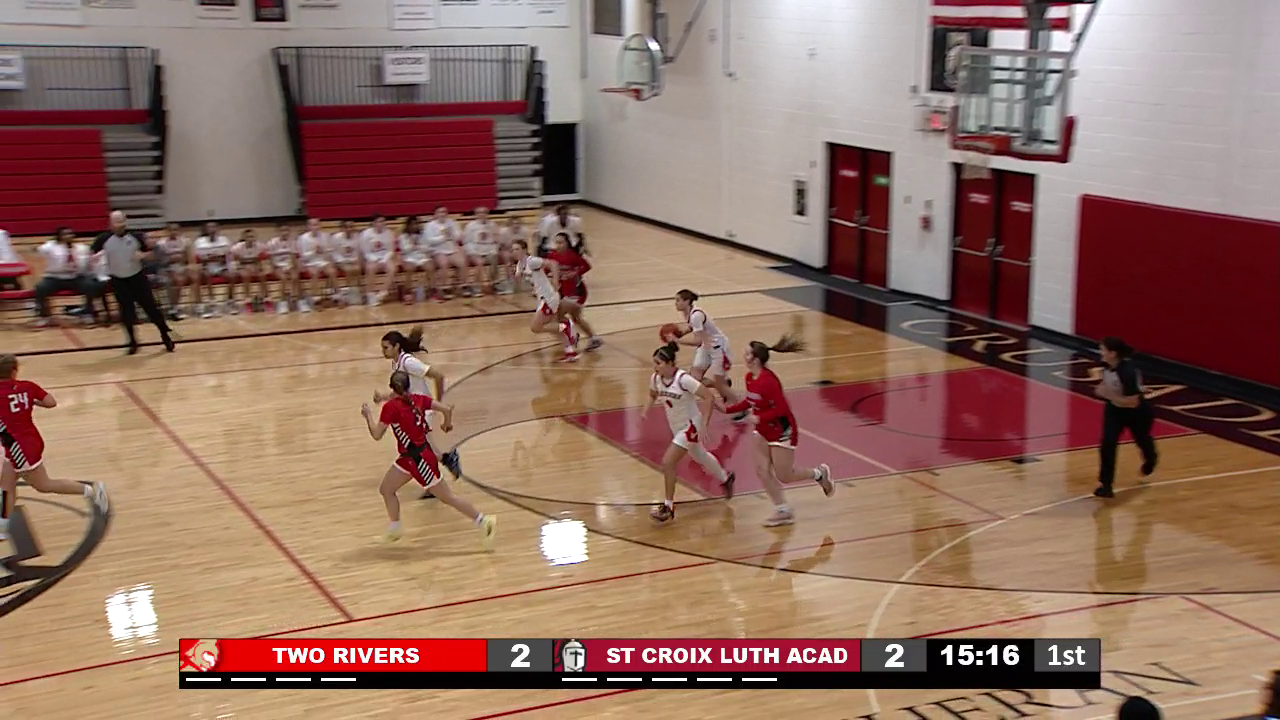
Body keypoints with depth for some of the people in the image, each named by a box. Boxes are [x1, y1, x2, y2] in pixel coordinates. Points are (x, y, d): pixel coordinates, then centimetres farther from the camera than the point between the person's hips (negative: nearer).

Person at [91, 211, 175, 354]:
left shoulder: (135, 236, -11)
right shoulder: (104, 239, -13)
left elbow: (149, 251, 1)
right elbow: (92, 253, -2)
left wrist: (142, 255, -20)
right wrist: (96, 256, -24)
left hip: (137, 277, 0)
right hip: (118, 280, 0)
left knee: (151, 307, -1)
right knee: (126, 312, 2)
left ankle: (166, 338, 11)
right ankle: (133, 343, 19)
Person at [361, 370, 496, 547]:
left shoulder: (390, 407, -18)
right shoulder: (417, 399, -1)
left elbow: (376, 435, -15)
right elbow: (446, 409, -3)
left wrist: (368, 415, 0)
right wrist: (447, 424, 17)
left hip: (418, 458, -8)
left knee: (447, 497, 0)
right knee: (385, 489, 17)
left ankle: (484, 521, 3)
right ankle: (394, 529, 30)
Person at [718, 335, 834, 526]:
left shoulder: (768, 381, -30)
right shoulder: (750, 377, -3)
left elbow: (781, 409, -29)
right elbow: (749, 402, 11)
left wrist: (759, 418, -31)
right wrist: (727, 409, 2)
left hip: (782, 431, -8)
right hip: (763, 431, 8)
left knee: (784, 477, 3)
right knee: (762, 471, 3)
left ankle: (820, 474, 28)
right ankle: (783, 511, 15)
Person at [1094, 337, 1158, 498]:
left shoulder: (1128, 372, -39)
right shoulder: (1108, 366, -16)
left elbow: (1133, 402, -36)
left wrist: (1108, 395, -38)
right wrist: (1101, 389, -12)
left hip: (1137, 413, -5)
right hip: (1115, 409, 5)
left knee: (1142, 440, 25)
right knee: (1108, 443, -15)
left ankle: (1150, 459, 63)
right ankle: (1105, 485, -9)